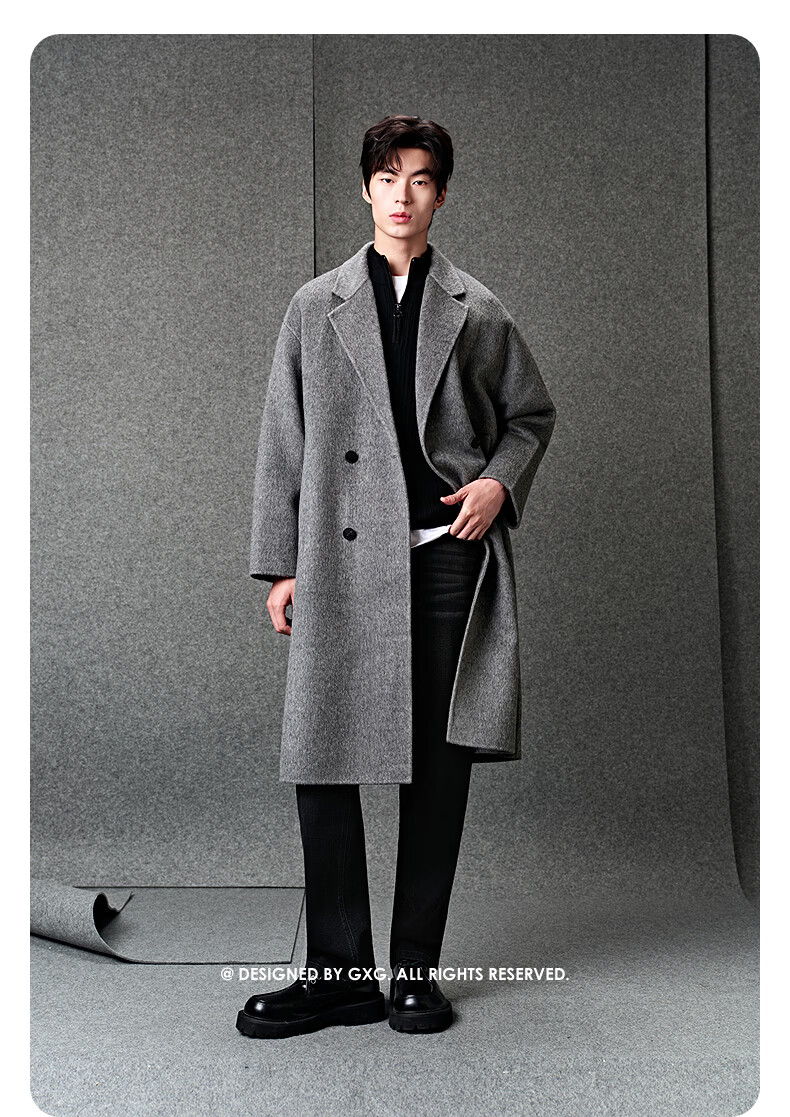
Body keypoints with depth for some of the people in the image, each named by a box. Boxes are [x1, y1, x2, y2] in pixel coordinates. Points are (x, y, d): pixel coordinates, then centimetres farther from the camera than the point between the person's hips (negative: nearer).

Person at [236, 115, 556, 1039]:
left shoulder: (476, 311, 11)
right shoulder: (316, 306, 10)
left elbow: (531, 415, 20)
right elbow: (281, 442, 9)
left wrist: (501, 481, -1)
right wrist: (279, 564, 3)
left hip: (452, 557, 1)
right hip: (344, 561, 0)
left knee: (439, 768, 4)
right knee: (321, 762, -2)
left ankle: (416, 968, 19)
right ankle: (340, 973, 12)